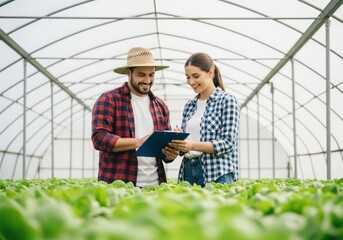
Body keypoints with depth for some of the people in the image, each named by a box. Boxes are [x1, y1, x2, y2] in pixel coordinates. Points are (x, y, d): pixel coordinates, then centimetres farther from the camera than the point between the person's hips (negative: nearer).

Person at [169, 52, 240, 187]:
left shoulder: (227, 100, -3)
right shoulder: (189, 105, 14)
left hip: (217, 174, -5)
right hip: (188, 171, 5)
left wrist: (193, 145, -21)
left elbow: (228, 143, -10)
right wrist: (177, 144, -5)